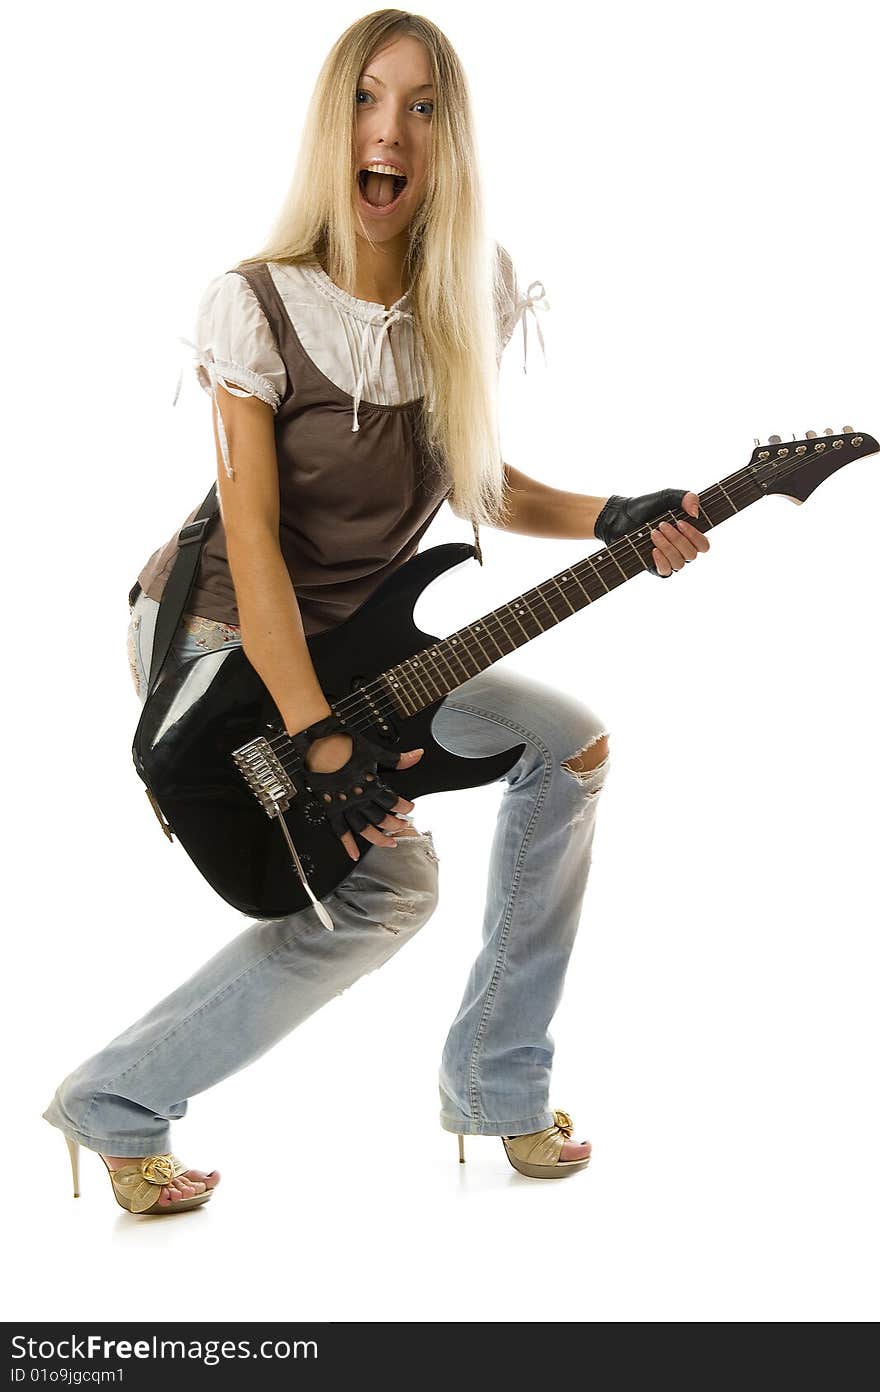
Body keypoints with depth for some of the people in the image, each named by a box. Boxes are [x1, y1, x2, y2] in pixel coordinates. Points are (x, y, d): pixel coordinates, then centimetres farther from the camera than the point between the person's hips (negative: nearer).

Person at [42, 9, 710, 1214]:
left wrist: (608, 518, -7)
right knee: (389, 880, -19)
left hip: (353, 638, 7)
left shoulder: (461, 306, -2)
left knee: (572, 742, 3)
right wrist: (321, 742, -29)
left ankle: (496, 1083, 14)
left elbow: (471, 482, 10)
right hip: (214, 642, -7)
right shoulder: (257, 306, -19)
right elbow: (251, 538, -23)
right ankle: (116, 1105, -2)